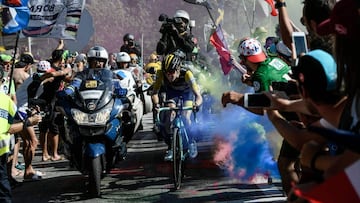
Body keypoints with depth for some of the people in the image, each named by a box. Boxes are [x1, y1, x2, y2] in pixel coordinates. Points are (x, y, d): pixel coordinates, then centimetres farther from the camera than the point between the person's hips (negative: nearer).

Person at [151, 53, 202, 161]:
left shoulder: (186, 74, -40)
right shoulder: (161, 73, -33)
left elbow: (199, 96, -43)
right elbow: (155, 92, -31)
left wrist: (197, 104, -64)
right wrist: (156, 103, -51)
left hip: (187, 92, -2)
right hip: (172, 92, 2)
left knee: (186, 118, -19)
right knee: (169, 118, -16)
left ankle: (192, 143, 5)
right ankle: (170, 147, 1)